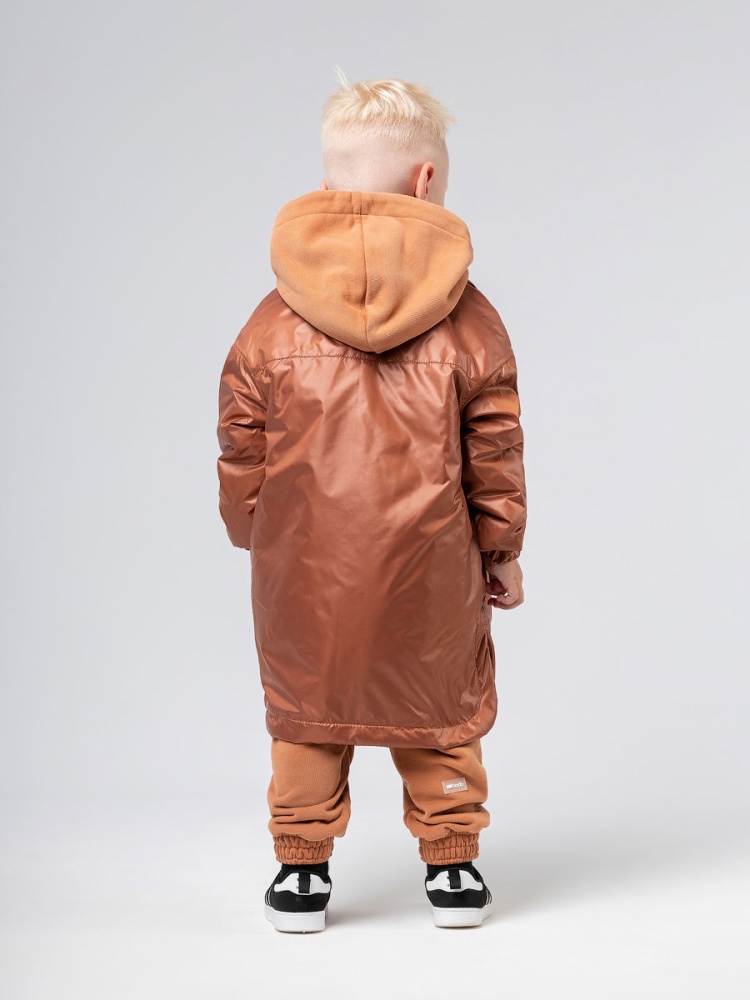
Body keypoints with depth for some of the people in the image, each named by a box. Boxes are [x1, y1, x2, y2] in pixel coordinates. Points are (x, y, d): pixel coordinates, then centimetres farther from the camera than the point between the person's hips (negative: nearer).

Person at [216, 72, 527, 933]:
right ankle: (452, 866, 22)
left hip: (306, 568, 1)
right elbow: (494, 450, -1)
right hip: (430, 569, 0)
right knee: (442, 710, 14)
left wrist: (249, 531, 17)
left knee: (304, 711, 14)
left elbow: (241, 449, 2)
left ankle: (301, 869, 19)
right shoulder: (467, 318, -5)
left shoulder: (274, 322, -3)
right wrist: (501, 550, 10)